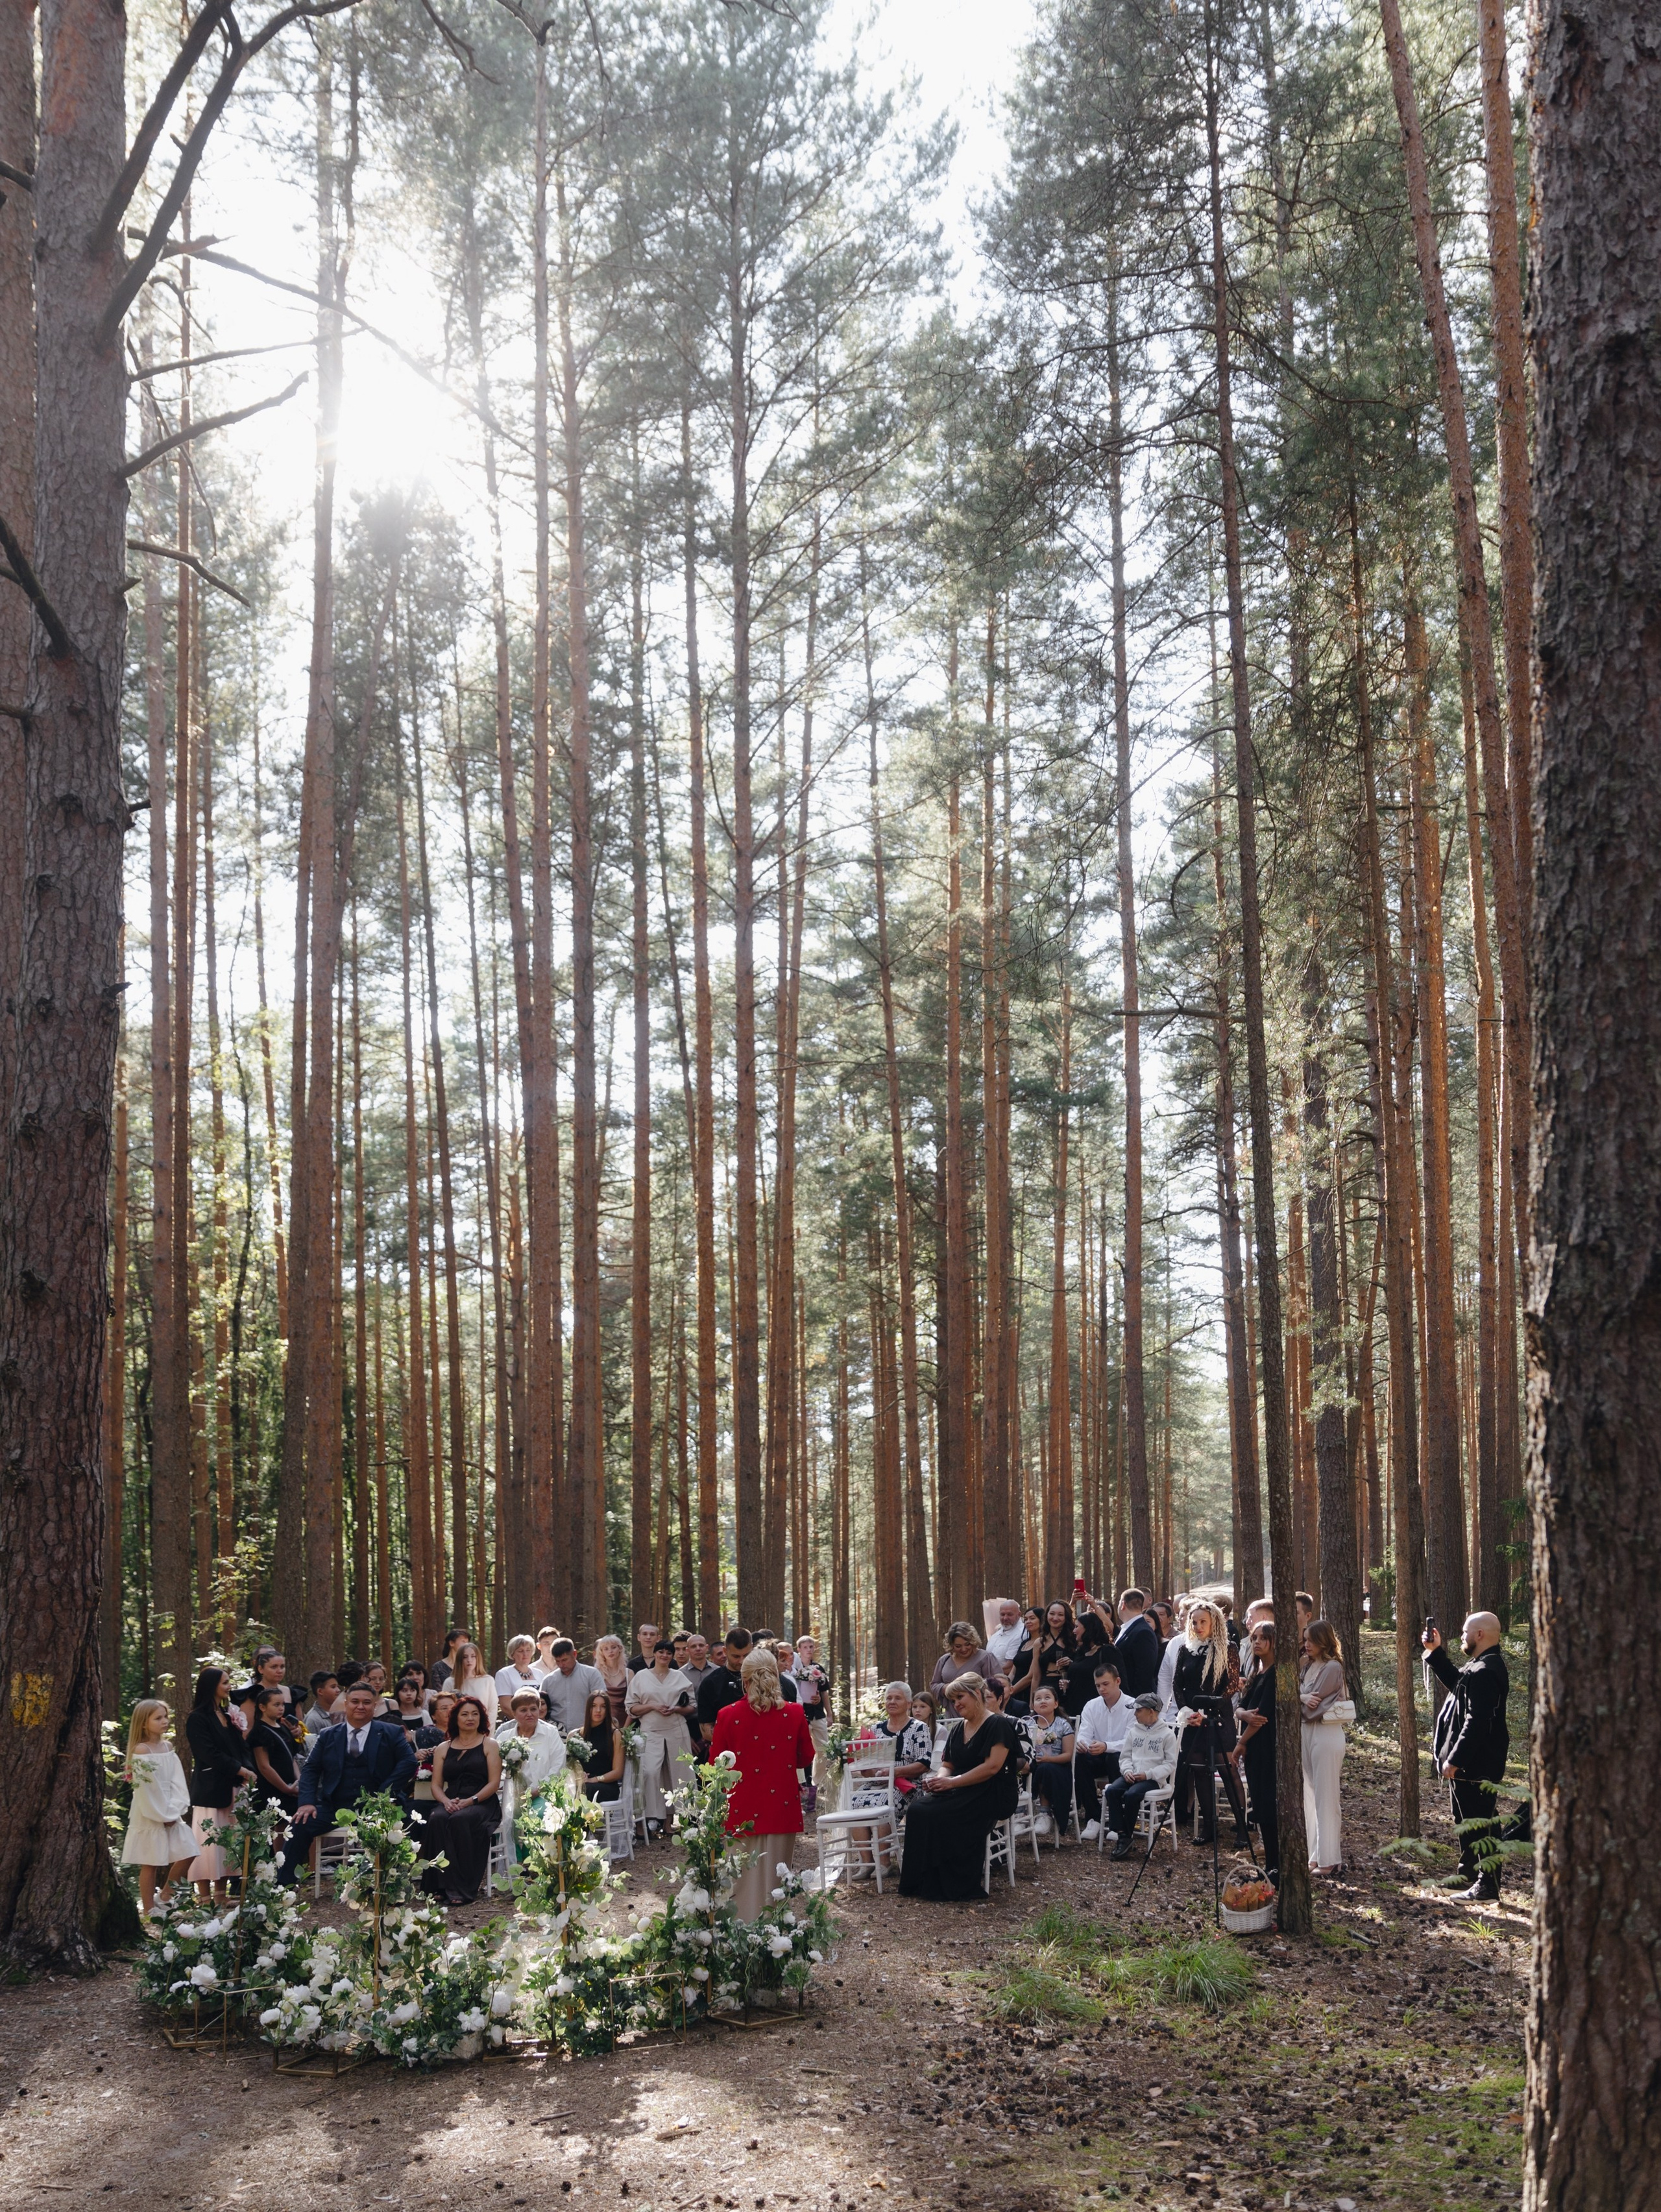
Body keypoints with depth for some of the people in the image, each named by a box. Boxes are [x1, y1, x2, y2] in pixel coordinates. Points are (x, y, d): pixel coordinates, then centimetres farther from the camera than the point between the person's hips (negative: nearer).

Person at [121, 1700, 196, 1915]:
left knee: (186, 1854, 4)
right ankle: (149, 1910, 9)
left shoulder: (168, 1747, 8)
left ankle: (166, 1897, 21)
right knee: (151, 1864, 0)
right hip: (150, 1815, -6)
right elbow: (144, 1786, -15)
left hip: (172, 1814, 6)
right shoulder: (141, 1750, -12)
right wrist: (162, 1815, -13)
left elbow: (177, 1782, 3)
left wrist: (175, 1811, -10)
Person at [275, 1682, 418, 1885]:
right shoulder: (328, 1736, 16)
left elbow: (409, 1762, -2)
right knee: (300, 1826, -20)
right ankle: (282, 1887, -13)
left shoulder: (391, 1733, 9)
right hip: (334, 1807, 3)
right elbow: (310, 1769, 12)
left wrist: (384, 1795, -12)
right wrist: (307, 1802, -6)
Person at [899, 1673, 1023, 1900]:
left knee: (937, 1815, -29)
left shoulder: (999, 1724, -7)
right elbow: (947, 1765, 20)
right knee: (917, 1810, -20)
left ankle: (954, 1886, -19)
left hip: (993, 1794, -7)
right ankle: (922, 1882, -20)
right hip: (963, 1793, 7)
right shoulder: (958, 1728, 18)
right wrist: (939, 1779, -6)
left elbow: (992, 1767, -17)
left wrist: (952, 1782, -19)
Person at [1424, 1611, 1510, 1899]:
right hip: (1471, 1762, 11)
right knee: (1466, 1819, 22)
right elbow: (1454, 1681, 28)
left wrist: (1455, 1759, -24)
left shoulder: (1484, 1672, -25)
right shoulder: (1480, 1667, 10)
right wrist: (1435, 1652, 19)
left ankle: (1488, 1885, 6)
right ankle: (1468, 1873, 35)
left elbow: (1476, 1722, -28)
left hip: (1476, 1766, -11)